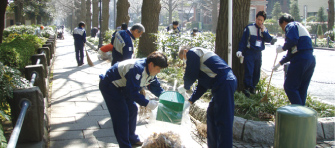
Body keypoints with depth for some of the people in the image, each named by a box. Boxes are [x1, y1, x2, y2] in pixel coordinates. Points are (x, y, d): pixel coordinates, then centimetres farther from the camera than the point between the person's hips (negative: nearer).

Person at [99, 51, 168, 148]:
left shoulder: (150, 71, -3)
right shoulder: (138, 69, -34)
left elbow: (156, 87, 7)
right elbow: (132, 92, -34)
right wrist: (147, 103, -31)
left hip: (122, 87, 10)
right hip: (110, 87, -10)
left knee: (132, 110, 11)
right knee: (121, 115, -12)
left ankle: (132, 139, 26)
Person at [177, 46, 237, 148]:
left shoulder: (192, 52, 1)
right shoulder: (199, 56, 29)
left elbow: (190, 75, -6)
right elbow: (202, 86, 27)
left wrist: (185, 87, 15)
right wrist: (190, 101, 25)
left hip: (224, 83, -11)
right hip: (227, 81, 11)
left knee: (223, 121, -9)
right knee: (211, 113, 19)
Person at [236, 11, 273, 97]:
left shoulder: (264, 29, 11)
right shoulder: (249, 28, -3)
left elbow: (269, 40, 1)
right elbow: (243, 40, -5)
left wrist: (264, 32, -11)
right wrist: (240, 50, -13)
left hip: (258, 53, 5)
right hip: (249, 52, -5)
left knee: (257, 72, 8)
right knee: (249, 71, -11)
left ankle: (252, 87, 19)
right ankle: (246, 88, -6)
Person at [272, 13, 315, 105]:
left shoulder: (291, 25, 3)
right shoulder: (301, 28, 32)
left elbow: (292, 40, -19)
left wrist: (283, 48, -1)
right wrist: (280, 63, 36)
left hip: (300, 59, -9)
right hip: (311, 59, 9)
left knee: (289, 87, -4)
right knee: (302, 89, 13)